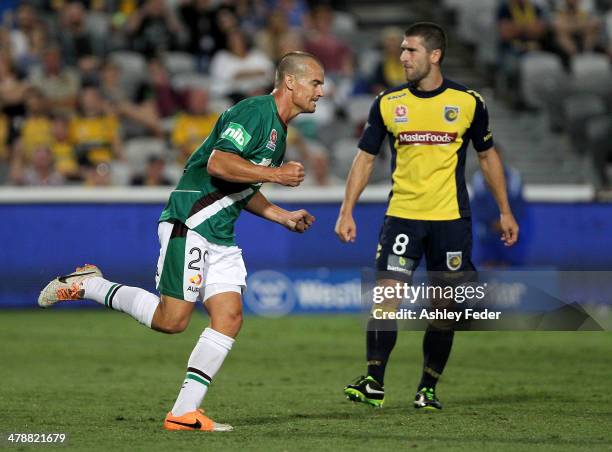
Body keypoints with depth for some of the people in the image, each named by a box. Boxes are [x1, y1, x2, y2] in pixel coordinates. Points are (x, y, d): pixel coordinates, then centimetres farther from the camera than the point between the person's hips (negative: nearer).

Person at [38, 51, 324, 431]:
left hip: (220, 236, 10)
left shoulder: (278, 132, 20)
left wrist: (283, 217, 21)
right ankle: (87, 285, 7)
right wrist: (276, 174, -18)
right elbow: (219, 163, -24)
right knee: (172, 320, -10)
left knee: (229, 318, -4)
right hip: (190, 224, -10)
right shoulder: (254, 112, -12)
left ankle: (184, 413, -4)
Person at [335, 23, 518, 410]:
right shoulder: (388, 103, 1)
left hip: (451, 218, 0)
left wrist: (505, 211, 9)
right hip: (402, 215, 0)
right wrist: (347, 211, 0)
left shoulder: (468, 102, -1)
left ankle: (429, 388, 16)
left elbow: (488, 156, 11)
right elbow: (366, 158, 7)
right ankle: (374, 383, -11)